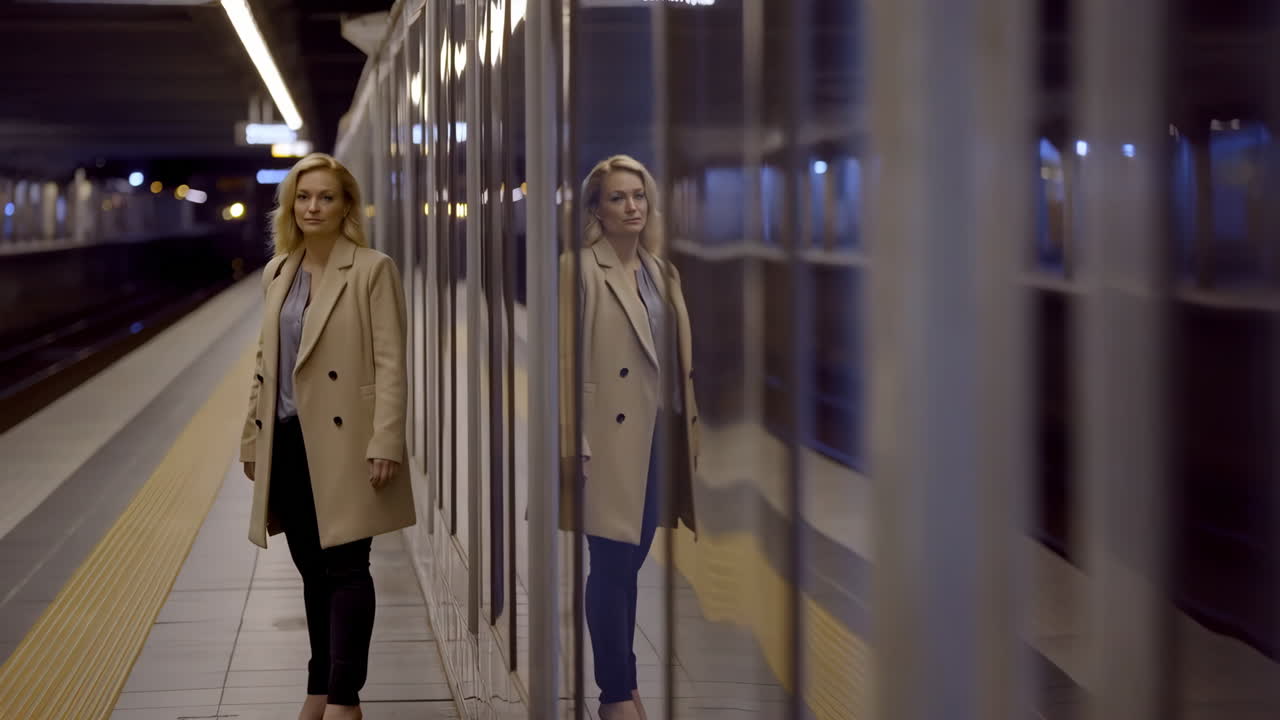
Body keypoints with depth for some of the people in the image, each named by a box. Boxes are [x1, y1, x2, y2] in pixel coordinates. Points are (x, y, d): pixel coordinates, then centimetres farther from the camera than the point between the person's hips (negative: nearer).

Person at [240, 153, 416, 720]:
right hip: (288, 439, 6)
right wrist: (252, 437, 14)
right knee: (313, 570, 13)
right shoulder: (277, 272, 12)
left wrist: (384, 445, -17)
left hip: (342, 440, -6)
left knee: (345, 568, -5)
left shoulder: (372, 270, -6)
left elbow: (391, 364, -11)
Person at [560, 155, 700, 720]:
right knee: (611, 564, -4)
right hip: (610, 436, -7)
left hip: (655, 435, 7)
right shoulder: (580, 268, -7)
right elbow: (564, 357, -11)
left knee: (632, 560, 13)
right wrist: (571, 441, -17)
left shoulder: (662, 272, 15)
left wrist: (690, 429, 13)